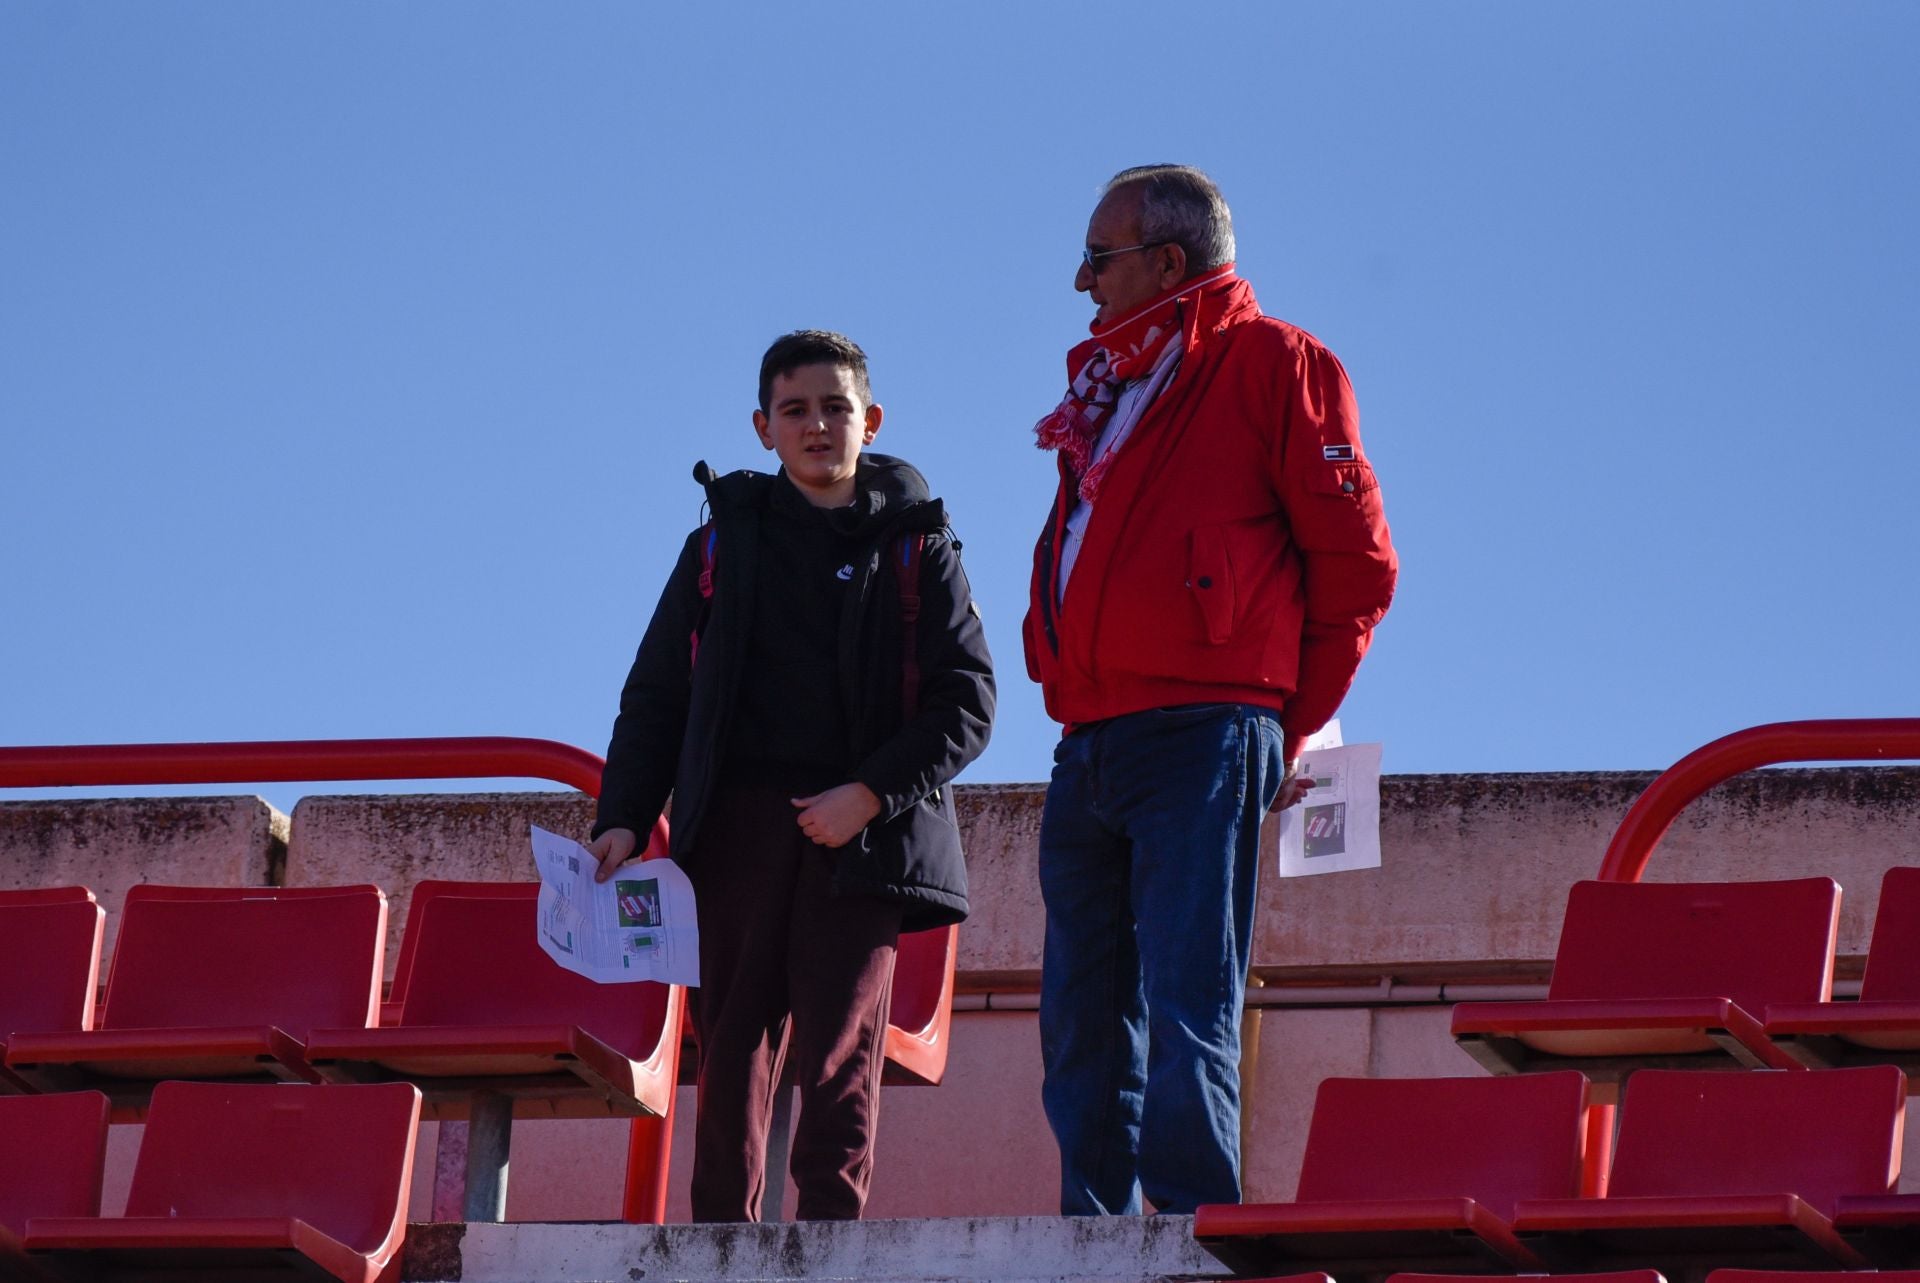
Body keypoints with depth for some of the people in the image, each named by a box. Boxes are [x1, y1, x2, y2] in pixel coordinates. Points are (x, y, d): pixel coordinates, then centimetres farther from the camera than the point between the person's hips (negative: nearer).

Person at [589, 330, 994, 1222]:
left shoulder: (918, 551, 9)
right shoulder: (723, 543, 15)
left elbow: (967, 702, 2)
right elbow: (656, 693, 14)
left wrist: (871, 793, -11)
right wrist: (623, 817, 1)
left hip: (858, 834, -2)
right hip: (737, 824, 2)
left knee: (840, 1045, -9)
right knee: (733, 1039, -2)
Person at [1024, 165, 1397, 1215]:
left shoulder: (1271, 363, 1)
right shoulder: (1103, 388, 23)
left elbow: (1355, 567, -1)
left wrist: (1286, 730, 1)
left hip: (1199, 742, -7)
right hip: (1087, 747, 7)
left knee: (1187, 1015, -12)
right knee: (1085, 1031, 5)